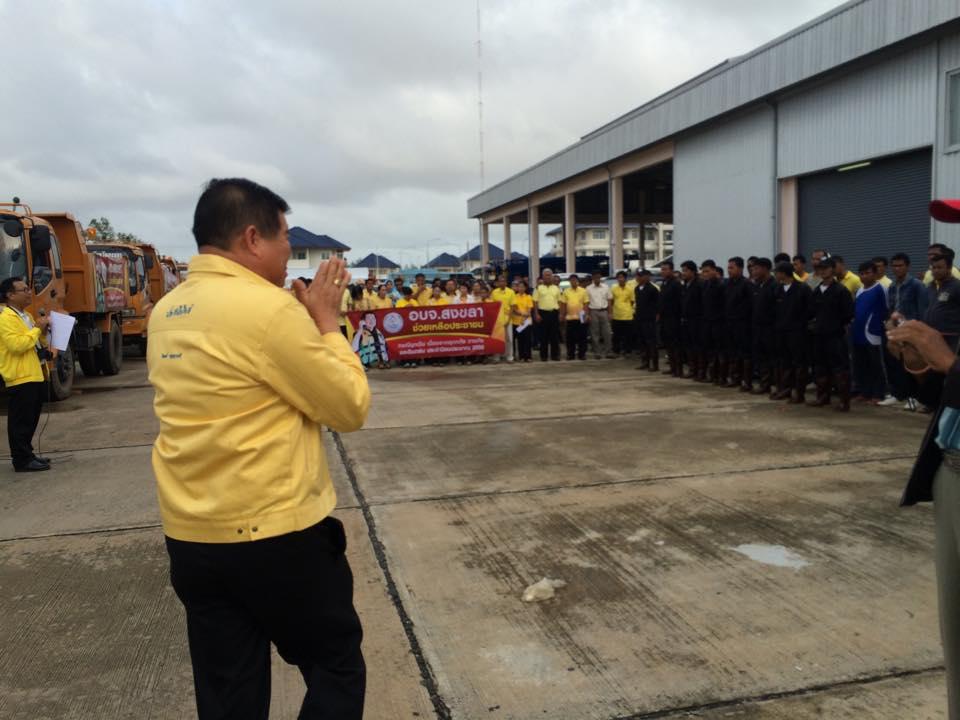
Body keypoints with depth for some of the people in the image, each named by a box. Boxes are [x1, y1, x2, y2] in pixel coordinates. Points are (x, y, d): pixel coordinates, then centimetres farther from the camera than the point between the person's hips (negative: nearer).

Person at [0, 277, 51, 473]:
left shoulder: (26, 316, 17)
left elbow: (38, 343, 25)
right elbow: (17, 345, -24)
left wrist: (43, 330, 6)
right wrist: (37, 328, -17)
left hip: (35, 375, 10)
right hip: (20, 378, -9)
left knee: (31, 420, 16)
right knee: (20, 421, -4)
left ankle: (27, 454, 25)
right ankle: (21, 460, 1)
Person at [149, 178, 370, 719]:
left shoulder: (167, 312, 7)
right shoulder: (268, 306, -19)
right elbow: (351, 408, -12)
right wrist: (328, 323, -3)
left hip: (190, 538, 8)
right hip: (277, 534, -7)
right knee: (337, 669, 14)